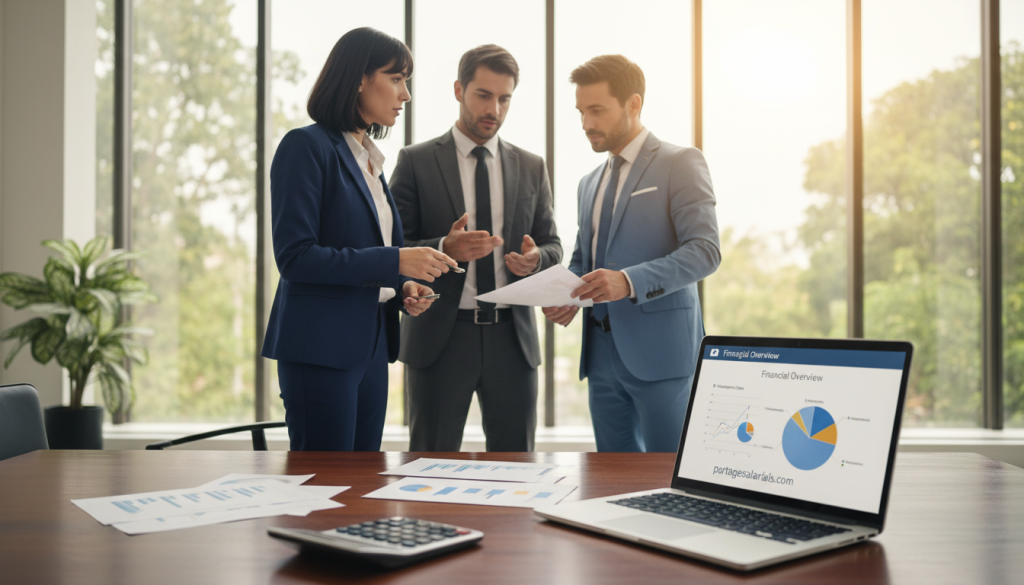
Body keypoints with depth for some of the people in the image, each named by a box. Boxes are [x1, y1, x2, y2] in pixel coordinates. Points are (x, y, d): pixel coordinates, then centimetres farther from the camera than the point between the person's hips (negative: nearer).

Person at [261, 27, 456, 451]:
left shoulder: (370, 158, 15)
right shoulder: (306, 146, -8)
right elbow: (294, 256, -17)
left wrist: (403, 289, 2)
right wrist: (394, 261, -20)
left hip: (370, 345, 8)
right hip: (321, 347, -8)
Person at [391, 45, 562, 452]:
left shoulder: (531, 168, 12)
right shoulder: (415, 162, 1)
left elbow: (552, 245, 14)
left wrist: (535, 258, -10)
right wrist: (444, 249, -21)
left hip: (512, 337, 3)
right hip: (440, 337, -3)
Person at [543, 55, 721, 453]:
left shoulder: (680, 164, -2)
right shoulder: (590, 183, 20)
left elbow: (705, 250, -13)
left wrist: (629, 281, -26)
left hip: (659, 349, -6)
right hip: (603, 351, 7)